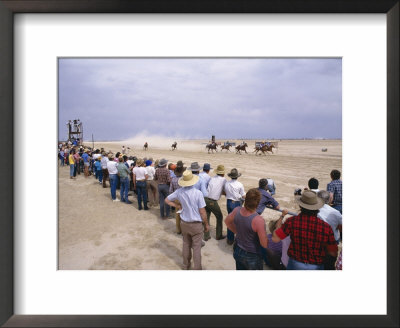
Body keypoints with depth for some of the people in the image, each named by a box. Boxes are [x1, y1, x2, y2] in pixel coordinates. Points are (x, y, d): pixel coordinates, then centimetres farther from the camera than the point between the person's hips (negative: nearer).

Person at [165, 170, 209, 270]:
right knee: (196, 247, 10)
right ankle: (197, 268, 21)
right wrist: (206, 224, -2)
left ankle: (186, 265, 38)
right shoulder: (198, 193, -22)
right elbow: (202, 212, -15)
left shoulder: (179, 192, -10)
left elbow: (167, 200, 4)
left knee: (186, 244, 22)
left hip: (184, 223, 4)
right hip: (196, 224, -4)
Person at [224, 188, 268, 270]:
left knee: (240, 268, 27)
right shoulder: (258, 220, -33)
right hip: (251, 256, -5)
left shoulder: (237, 210, -15)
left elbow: (227, 221, 6)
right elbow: (265, 244, -24)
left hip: (237, 251, 5)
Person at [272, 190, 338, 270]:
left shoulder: (291, 221, -21)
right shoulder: (326, 227, -18)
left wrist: (281, 216, -4)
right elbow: (334, 253, -8)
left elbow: (275, 239, -12)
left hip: (295, 264, 0)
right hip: (316, 267, 1)